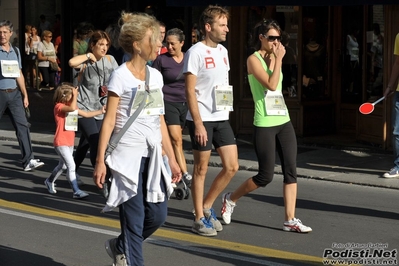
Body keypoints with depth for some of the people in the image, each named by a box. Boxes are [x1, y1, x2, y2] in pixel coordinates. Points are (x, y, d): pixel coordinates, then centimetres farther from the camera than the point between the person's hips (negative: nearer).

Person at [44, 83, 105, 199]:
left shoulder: (71, 106, 11)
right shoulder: (59, 107, -15)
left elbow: (85, 114, 17)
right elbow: (72, 108, -34)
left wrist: (100, 111, 10)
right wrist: (75, 95, -23)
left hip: (70, 142, 9)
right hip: (61, 143, -9)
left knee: (62, 165, 22)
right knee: (71, 165, -15)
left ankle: (49, 181, 44)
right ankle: (76, 191, -14)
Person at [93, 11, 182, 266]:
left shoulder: (155, 76, 10)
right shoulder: (121, 76, -8)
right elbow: (109, 121, -10)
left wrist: (172, 159, 14)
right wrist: (100, 161, -14)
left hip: (152, 156, 6)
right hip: (128, 156, -6)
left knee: (158, 214, 7)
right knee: (135, 219, -3)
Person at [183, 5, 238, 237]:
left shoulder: (223, 51, 12)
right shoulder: (196, 52, -11)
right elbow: (190, 91, -14)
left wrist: (226, 109, 10)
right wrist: (198, 123, -18)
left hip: (222, 118, 7)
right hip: (202, 119, -7)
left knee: (232, 167, 4)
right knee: (201, 169, 2)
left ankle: (206, 206, 21)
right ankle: (199, 219, 13)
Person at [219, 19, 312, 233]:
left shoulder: (273, 59, 12)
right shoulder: (253, 59, -9)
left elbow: (276, 85, 6)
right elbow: (271, 84, -19)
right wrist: (278, 59, -14)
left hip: (284, 122, 7)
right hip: (264, 125, -7)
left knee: (291, 170, -1)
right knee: (265, 176, -2)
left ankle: (290, 220, 3)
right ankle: (230, 199, 21)